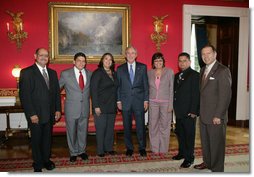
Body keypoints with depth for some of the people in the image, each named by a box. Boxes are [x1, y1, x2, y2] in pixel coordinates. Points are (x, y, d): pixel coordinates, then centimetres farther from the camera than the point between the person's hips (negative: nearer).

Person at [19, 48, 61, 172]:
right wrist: (31, 114, -15)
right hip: (36, 115, -4)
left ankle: (46, 160, 32)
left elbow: (57, 92, 12)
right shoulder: (27, 72, -7)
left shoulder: (52, 73, 11)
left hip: (50, 114, 5)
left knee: (47, 138, 14)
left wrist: (58, 109, 5)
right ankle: (38, 165, 26)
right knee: (36, 140, 9)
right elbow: (24, 95, -11)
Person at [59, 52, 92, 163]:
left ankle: (82, 151, 33)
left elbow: (91, 89, 14)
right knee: (71, 132, 11)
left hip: (85, 109, 3)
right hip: (71, 109, -2)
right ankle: (73, 153, 29)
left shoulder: (89, 74, 2)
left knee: (83, 131, 14)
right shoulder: (65, 74, -7)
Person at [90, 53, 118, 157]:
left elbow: (115, 89, 14)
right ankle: (100, 150, 14)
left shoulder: (114, 73, 13)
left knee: (110, 128, 10)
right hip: (101, 107, -5)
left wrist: (116, 103, 7)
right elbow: (93, 90, -10)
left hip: (112, 107, 6)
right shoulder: (97, 73, -5)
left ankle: (109, 148, 23)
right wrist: (96, 106, -15)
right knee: (101, 129, 2)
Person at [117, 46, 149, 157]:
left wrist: (146, 100, -1)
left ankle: (142, 148, 20)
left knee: (140, 126, 4)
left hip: (139, 101, -1)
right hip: (125, 101, 1)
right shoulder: (120, 69, 7)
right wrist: (118, 101, 0)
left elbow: (146, 85, 4)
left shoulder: (142, 67, 6)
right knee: (127, 127, 7)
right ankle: (129, 148, 22)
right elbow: (118, 86, 7)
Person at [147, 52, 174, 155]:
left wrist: (171, 104, -9)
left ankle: (163, 148, 19)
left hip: (165, 102, -2)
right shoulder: (149, 73, 7)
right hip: (153, 102, 2)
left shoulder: (169, 72, 0)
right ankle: (155, 148, 19)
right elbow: (148, 88, 10)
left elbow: (172, 88, -3)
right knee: (153, 125, 5)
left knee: (165, 125, 4)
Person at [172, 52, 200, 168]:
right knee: (179, 133, 15)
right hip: (179, 111, 7)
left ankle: (189, 158, 14)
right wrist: (174, 107, 8)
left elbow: (196, 94, -14)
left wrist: (193, 111, -17)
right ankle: (182, 152, 31)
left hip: (189, 112, -7)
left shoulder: (194, 75, -8)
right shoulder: (177, 76, 15)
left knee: (189, 135, 2)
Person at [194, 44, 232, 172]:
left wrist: (218, 116, -18)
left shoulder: (223, 71, -13)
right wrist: (199, 110, 9)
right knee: (205, 141, 19)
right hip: (203, 115, 7)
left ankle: (217, 169, 23)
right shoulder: (203, 70, 12)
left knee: (216, 143, 7)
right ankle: (207, 162, 38)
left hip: (216, 117, -7)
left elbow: (225, 95, -17)